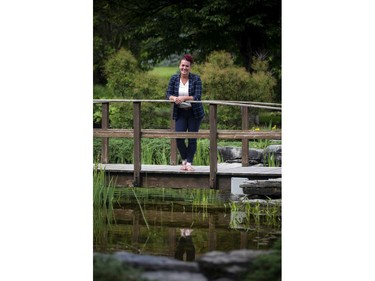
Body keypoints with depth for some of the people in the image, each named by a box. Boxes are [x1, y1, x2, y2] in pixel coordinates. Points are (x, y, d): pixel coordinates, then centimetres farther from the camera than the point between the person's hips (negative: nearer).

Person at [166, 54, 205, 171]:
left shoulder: (196, 79, -8)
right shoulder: (174, 78, 1)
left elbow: (198, 96, -16)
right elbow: (168, 94, -3)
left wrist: (184, 98, -30)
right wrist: (174, 98, -26)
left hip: (194, 113, -2)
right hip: (180, 113, 2)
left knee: (192, 139, 1)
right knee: (179, 137, -7)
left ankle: (189, 163, 10)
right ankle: (184, 160, 14)